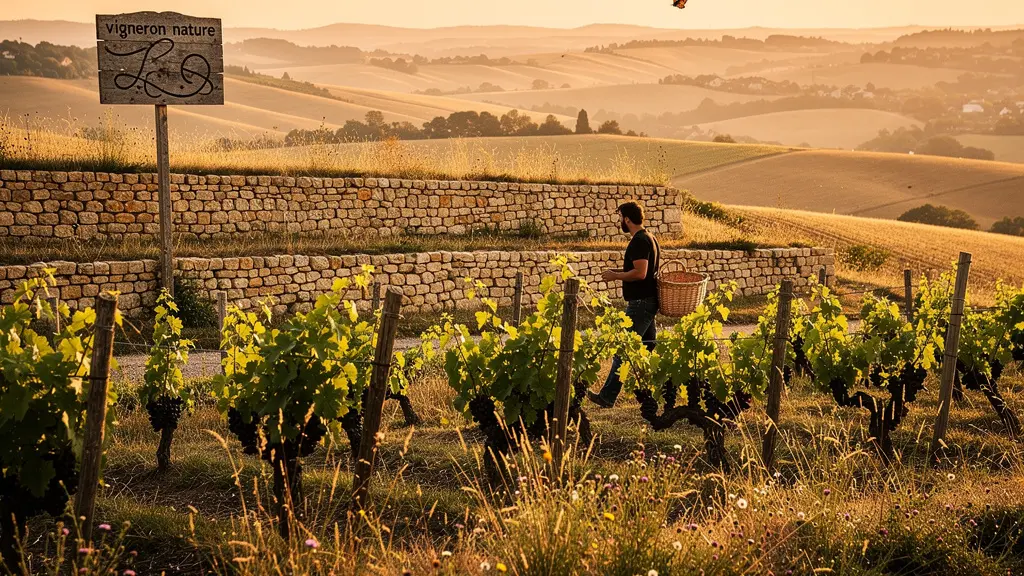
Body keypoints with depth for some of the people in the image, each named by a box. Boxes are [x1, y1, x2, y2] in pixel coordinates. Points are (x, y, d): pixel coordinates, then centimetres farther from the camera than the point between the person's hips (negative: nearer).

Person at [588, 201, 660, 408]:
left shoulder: (639, 241, -17)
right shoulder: (650, 238, 16)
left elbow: (640, 273, -25)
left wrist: (615, 276, -13)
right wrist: (620, 273, 16)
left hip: (639, 303, -10)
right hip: (649, 301, 10)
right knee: (649, 347, 13)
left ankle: (608, 396, -9)